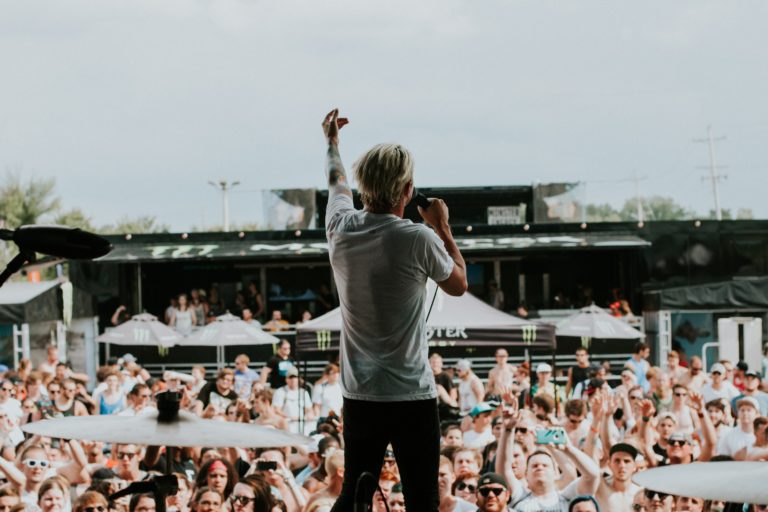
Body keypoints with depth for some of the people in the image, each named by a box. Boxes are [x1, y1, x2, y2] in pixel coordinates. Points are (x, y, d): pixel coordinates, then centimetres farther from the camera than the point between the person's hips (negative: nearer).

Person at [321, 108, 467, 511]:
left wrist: (332, 141, 42)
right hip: (412, 396, -5)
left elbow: (336, 183, 25)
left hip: (359, 395, 5)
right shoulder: (418, 240, -13)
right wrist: (442, 228, 15)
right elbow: (459, 284, 7)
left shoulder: (341, 230, 0)